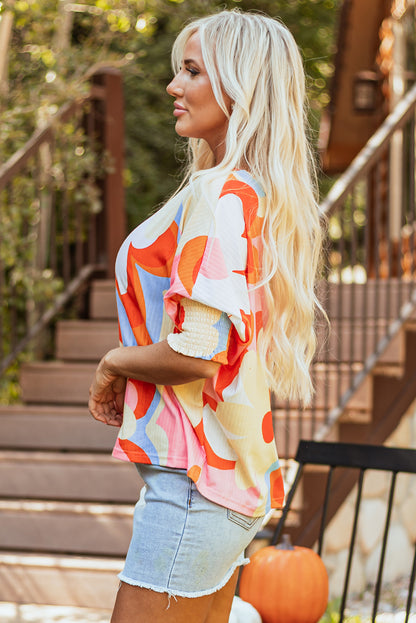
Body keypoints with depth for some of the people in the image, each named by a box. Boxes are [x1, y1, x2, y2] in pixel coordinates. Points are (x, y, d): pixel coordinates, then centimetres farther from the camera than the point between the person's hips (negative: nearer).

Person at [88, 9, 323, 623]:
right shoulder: (262, 195, 14)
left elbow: (198, 353, -24)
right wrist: (130, 384, 13)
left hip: (195, 477, -10)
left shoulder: (220, 196, -16)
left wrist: (115, 363, -6)